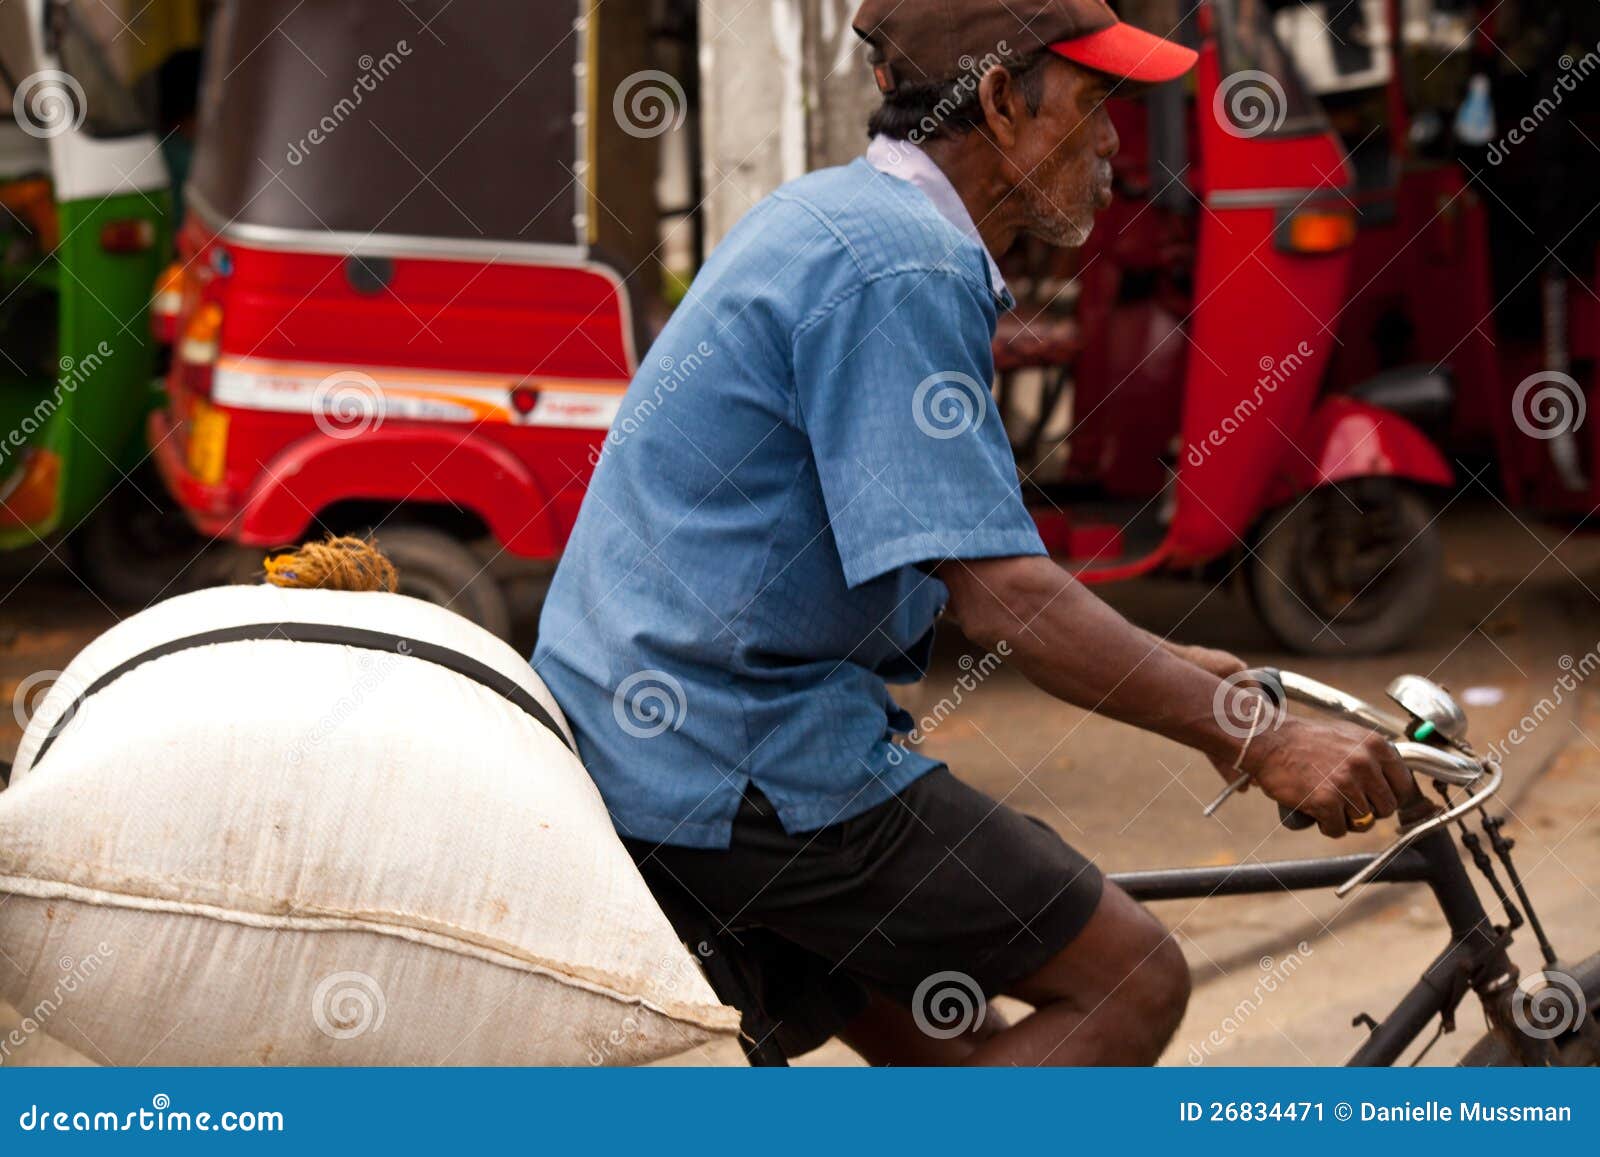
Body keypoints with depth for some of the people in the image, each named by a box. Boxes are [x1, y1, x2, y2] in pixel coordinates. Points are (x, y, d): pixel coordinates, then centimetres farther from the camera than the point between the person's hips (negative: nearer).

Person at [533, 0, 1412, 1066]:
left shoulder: (838, 219, 15)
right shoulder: (903, 269, -18)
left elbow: (954, 552, 23)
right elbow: (1003, 598, -24)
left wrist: (1166, 670, 21)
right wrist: (1258, 745, -19)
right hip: (748, 762, -11)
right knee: (1130, 985, -6)